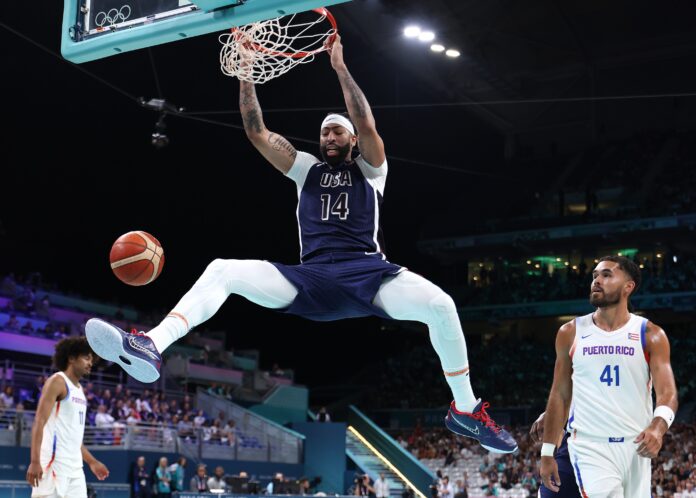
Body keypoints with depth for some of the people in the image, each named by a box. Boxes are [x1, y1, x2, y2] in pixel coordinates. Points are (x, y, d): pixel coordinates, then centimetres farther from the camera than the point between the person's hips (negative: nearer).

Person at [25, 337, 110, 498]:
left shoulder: (79, 389, 20)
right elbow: (39, 422, -15)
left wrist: (92, 462, 25)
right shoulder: (57, 381, -6)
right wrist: (35, 461, -24)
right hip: (54, 463, -9)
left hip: (74, 466, 9)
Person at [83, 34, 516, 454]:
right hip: (309, 280, 3)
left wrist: (340, 67, -5)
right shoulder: (307, 168, 24)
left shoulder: (369, 169, 15)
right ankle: (151, 347, -38)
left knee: (440, 304, -31)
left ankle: (465, 409, -10)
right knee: (221, 270, -18)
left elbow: (368, 125, -6)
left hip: (368, 273, -3)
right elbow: (258, 133, 14)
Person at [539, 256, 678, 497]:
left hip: (635, 446, 1)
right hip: (589, 447, -1)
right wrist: (547, 452, 4)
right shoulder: (571, 333, 4)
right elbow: (559, 395, 8)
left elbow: (668, 392, -9)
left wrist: (658, 426, -32)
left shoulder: (650, 335, 1)